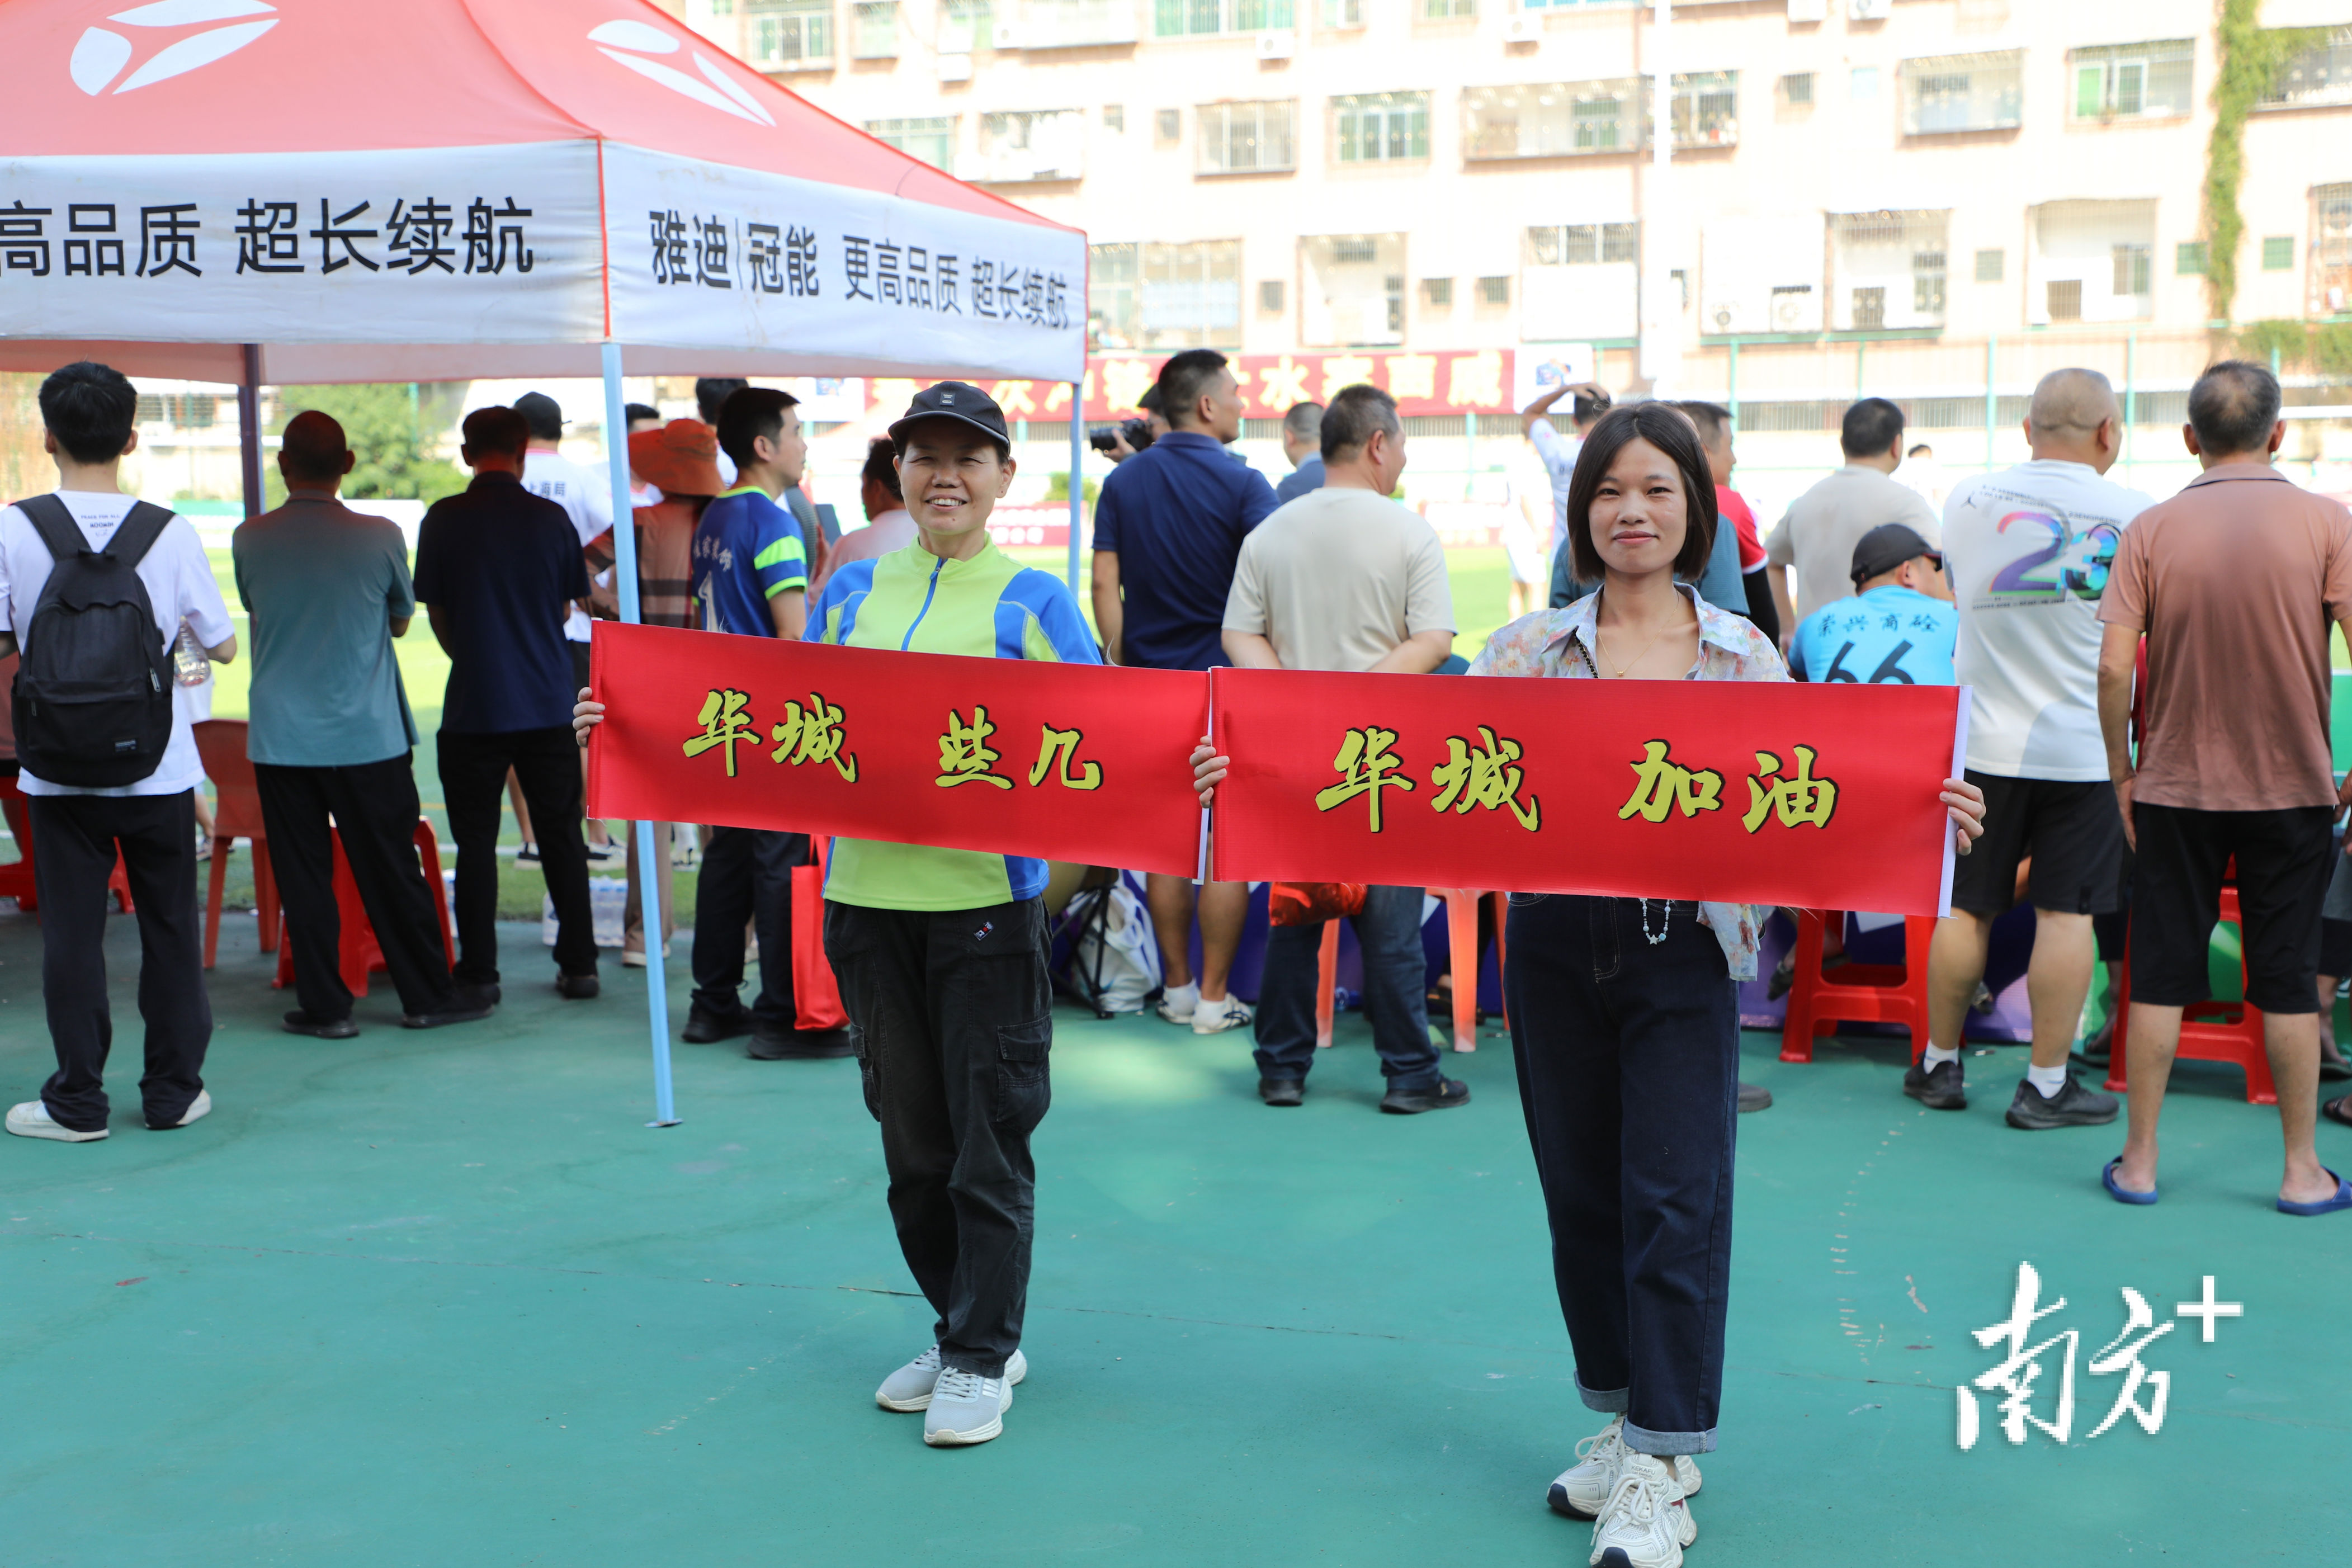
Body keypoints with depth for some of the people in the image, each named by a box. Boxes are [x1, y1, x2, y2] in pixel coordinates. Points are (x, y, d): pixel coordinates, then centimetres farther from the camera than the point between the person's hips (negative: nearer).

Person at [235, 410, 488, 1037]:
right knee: (391, 869, 7)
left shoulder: (250, 540, -4)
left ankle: (324, 1007, 10)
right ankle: (427, 996, 15)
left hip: (280, 736, 1)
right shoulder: (380, 537, -8)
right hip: (367, 733, -1)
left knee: (302, 873, 7)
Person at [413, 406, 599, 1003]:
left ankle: (479, 973, 8)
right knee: (562, 838, 10)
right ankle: (578, 965, 13)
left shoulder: (443, 519, -6)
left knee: (476, 841, 6)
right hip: (548, 703, 2)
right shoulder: (551, 519, -2)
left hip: (475, 704, -2)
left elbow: (436, 614, 2)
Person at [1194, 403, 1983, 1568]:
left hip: (1684, 951, -2)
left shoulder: (1745, 655, 3)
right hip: (1555, 944, 2)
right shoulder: (1530, 650, 4)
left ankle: (1661, 1470, 4)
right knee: (1581, 1191, 11)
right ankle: (1624, 1416, 29)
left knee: (1674, 1199, -4)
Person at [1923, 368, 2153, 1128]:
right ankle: (2047, 1086, 9)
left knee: (1968, 907, 11)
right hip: (2084, 745, -2)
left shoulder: (1969, 499, -1)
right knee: (2066, 913, 4)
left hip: (1985, 739, 2)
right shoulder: (2135, 514, -8)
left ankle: (1940, 1065, 22)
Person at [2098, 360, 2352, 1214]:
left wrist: (2120, 771, 4)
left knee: (2160, 979, 7)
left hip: (2175, 788, 0)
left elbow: (2114, 667, -8)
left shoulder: (2152, 529, -4)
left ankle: (2139, 1162, 13)